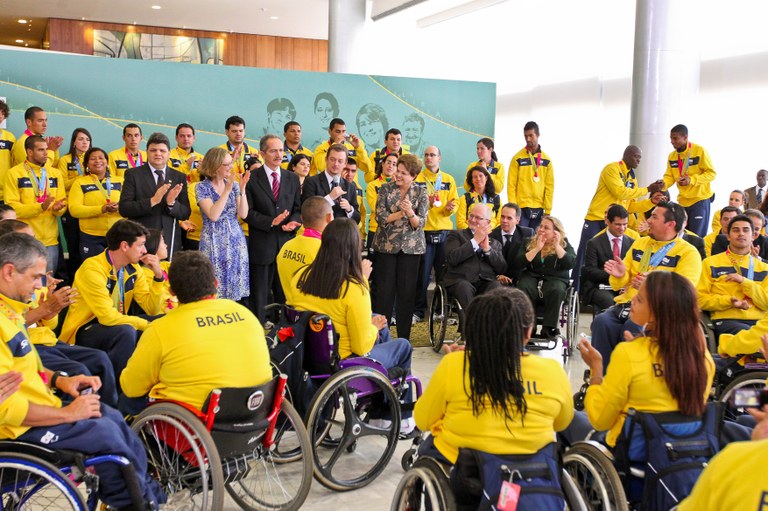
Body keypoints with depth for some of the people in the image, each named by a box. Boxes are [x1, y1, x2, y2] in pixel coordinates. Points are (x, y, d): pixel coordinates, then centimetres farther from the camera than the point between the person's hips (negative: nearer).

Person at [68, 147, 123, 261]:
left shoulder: (119, 181, 10)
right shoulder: (80, 183, 2)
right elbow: (74, 209, -9)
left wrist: (120, 207, -19)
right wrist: (102, 209, -22)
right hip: (91, 238, -2)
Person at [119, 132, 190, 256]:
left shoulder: (179, 177, 8)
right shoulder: (133, 174, 2)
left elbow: (185, 214, 5)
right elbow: (123, 208, -8)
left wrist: (172, 203, -16)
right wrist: (152, 201, -21)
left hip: (170, 242, 2)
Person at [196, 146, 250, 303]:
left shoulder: (234, 185, 7)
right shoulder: (202, 187, -4)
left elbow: (243, 214, -1)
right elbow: (213, 215, -17)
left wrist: (242, 189, -11)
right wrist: (227, 190, -18)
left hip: (236, 240, 4)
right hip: (214, 241, -4)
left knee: (236, 283, 4)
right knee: (216, 285, -4)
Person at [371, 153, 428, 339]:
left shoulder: (421, 193, 1)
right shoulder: (386, 189, 1)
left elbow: (420, 223, -5)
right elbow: (380, 217, -8)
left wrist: (410, 212, -24)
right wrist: (402, 212, -15)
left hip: (411, 247, 1)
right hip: (386, 245, 0)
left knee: (407, 291, 3)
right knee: (384, 289, 0)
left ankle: (404, 336, 13)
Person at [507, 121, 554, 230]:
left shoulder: (546, 160, 7)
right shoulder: (518, 158, 0)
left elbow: (549, 186, 6)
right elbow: (511, 185, -2)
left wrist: (547, 210, 1)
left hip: (539, 209, 3)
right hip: (521, 207, -3)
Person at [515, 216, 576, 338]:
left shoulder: (564, 244, 9)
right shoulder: (529, 242, 11)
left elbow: (570, 264, -9)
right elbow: (518, 263, -4)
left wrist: (557, 246, -14)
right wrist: (537, 248, -11)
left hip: (555, 278, -1)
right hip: (531, 276, 1)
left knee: (556, 290, -36)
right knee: (523, 288, -34)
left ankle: (549, 329, -30)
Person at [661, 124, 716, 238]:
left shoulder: (700, 151, -10)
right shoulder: (672, 156, 6)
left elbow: (711, 173, -11)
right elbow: (670, 176, 6)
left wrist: (692, 180, -25)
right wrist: (663, 184, -17)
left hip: (700, 199, -6)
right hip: (682, 201, 6)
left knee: (696, 237, -5)